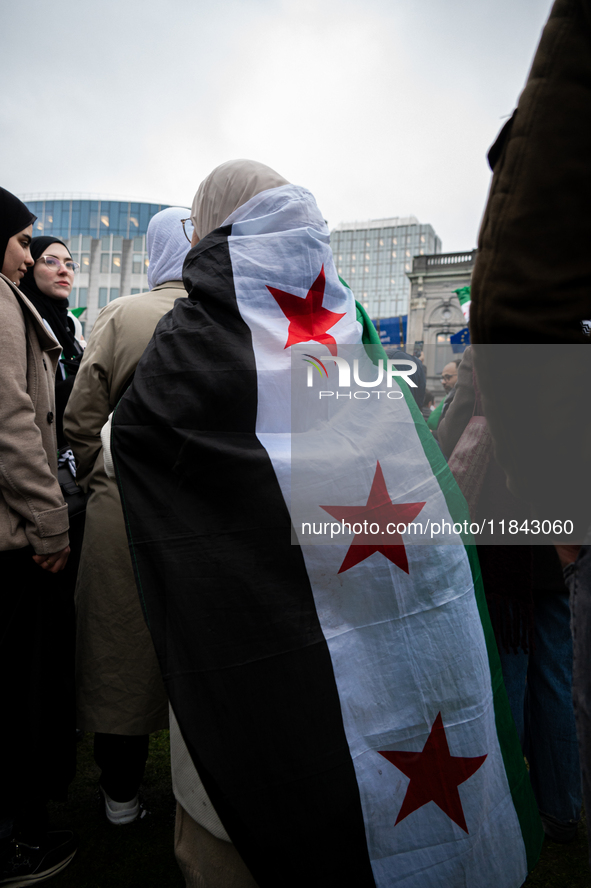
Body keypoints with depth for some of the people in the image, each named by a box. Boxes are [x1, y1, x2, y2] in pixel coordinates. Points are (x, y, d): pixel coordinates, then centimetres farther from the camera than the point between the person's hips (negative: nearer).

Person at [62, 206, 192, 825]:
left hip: (123, 512, -1)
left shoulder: (119, 316, -6)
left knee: (122, 648, 15)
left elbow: (81, 424, -5)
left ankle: (121, 793, 31)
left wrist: (98, 484, 11)